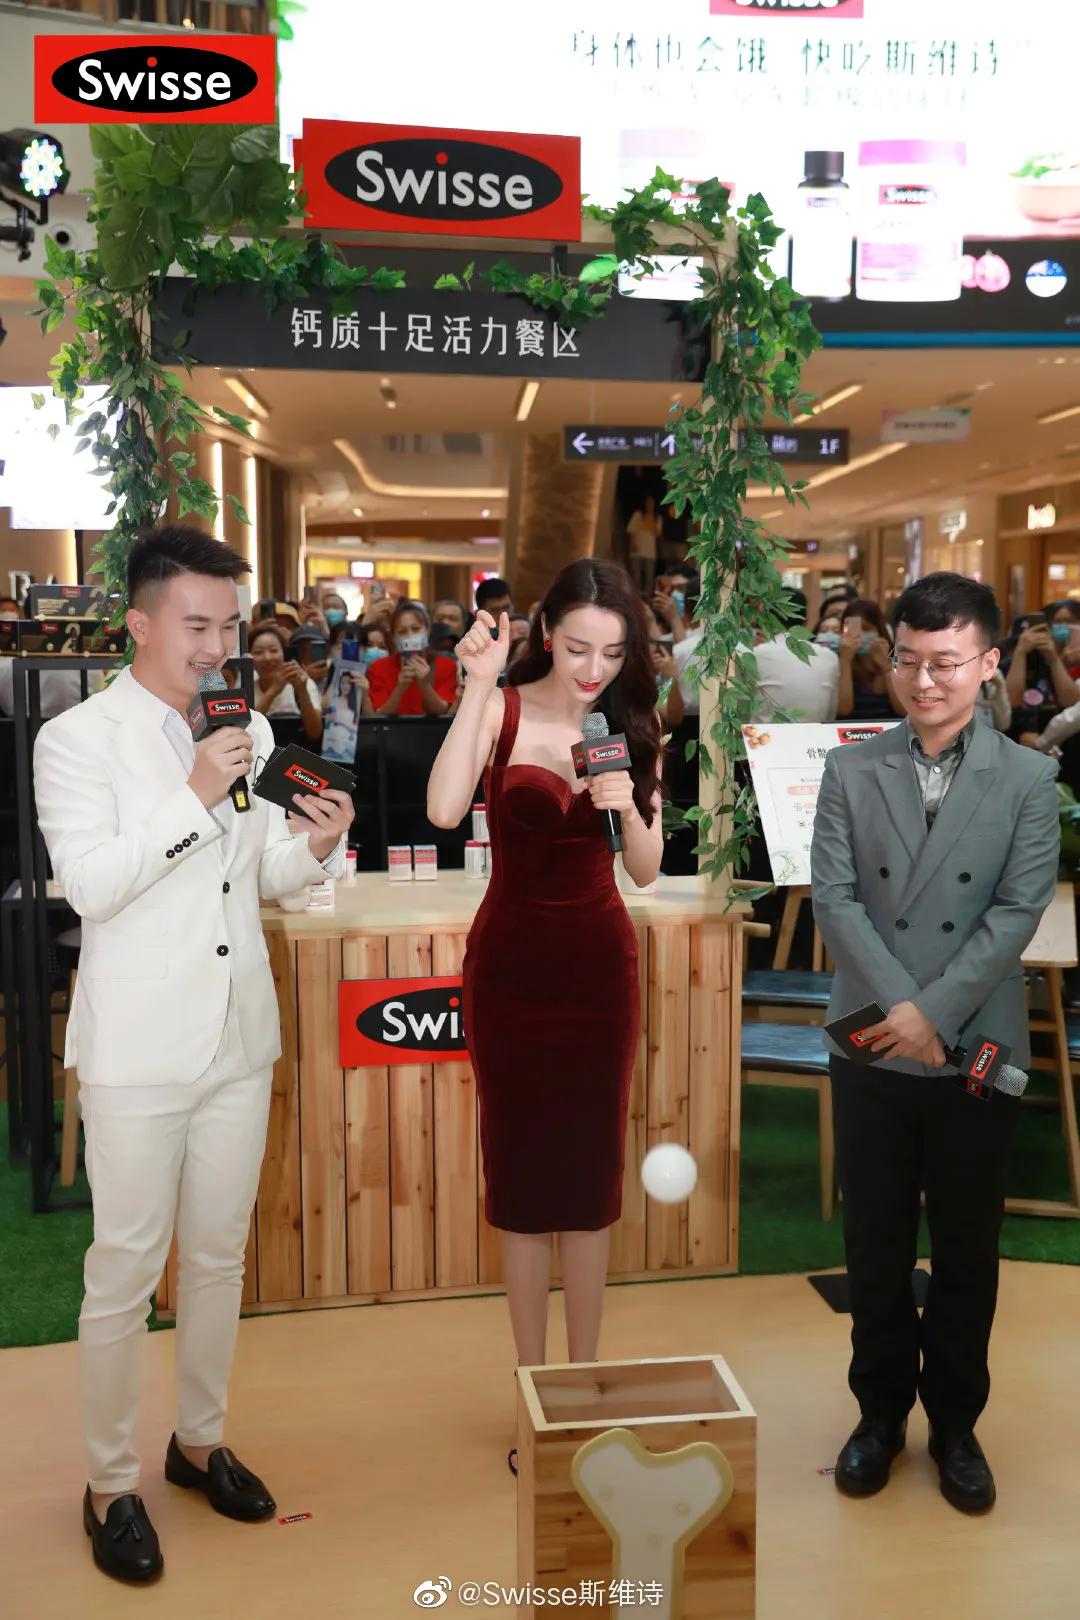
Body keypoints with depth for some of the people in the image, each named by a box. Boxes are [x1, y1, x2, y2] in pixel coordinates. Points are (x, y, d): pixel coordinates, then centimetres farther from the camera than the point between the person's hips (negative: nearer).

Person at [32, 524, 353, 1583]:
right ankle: (110, 1485, 24)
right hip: (138, 1050, -5)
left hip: (239, 1040, 5)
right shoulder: (77, 740, -7)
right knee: (125, 1272, 5)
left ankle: (199, 1441, 37)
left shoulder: (248, 733, 8)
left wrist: (315, 845, -9)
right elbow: (88, 884, -18)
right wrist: (195, 798, -24)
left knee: (219, 1258, 17)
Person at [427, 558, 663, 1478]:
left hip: (600, 963, 3)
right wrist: (478, 683, -23)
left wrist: (628, 808, -17)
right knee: (521, 1175, 8)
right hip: (512, 961, -2)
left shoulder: (632, 728, 3)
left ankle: (584, 1378, 27)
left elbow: (646, 870, 3)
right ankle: (533, 1389, 24)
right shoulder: (502, 710, -7)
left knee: (591, 1175, 11)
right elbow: (444, 811, -26)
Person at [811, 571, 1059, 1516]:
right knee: (875, 1249, 13)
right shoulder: (851, 772, 1)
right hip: (870, 1054, 1)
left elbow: (1018, 912, -9)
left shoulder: (1027, 780, -1)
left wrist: (936, 1013, -17)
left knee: (967, 1253, 13)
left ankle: (956, 1422, 32)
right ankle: (881, 1412, 32)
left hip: (977, 1053, -1)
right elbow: (834, 899, -6)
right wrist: (898, 1007, -17)